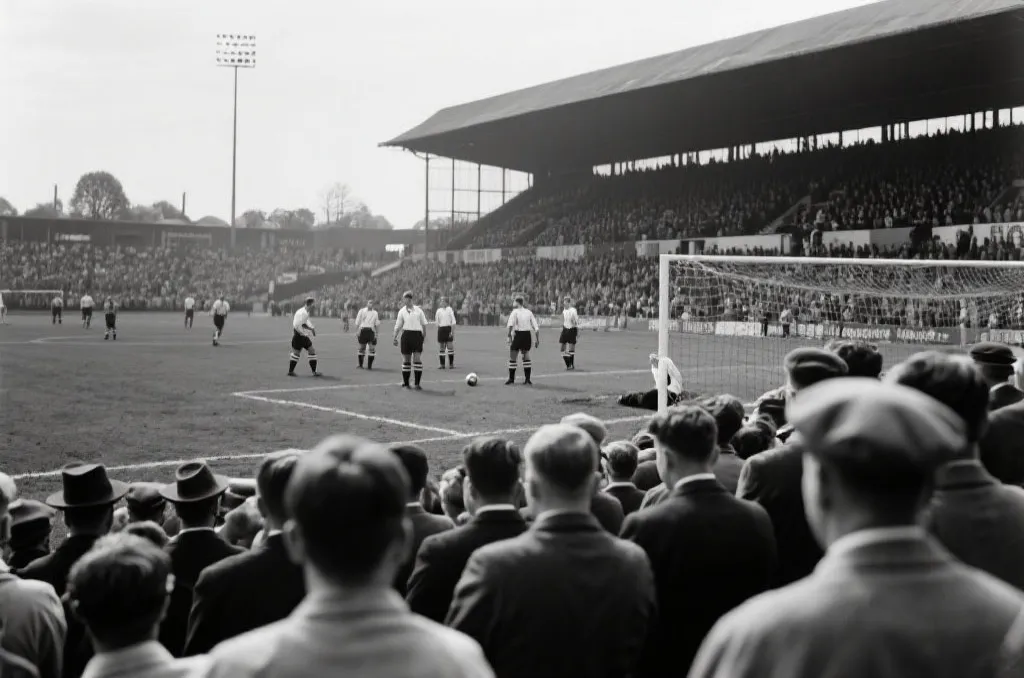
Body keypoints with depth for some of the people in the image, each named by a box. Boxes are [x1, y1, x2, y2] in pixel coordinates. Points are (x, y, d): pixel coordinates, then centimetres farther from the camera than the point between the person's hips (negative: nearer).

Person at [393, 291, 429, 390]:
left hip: (417, 335, 0)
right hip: (406, 335, 0)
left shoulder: (418, 310, 7)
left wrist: (424, 334, 7)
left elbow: (424, 324, 12)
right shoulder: (402, 311, 5)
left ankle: (417, 384, -3)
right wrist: (395, 337, 2)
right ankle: (405, 383, 15)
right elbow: (398, 326, 7)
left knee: (417, 359, -7)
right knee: (406, 360, 5)